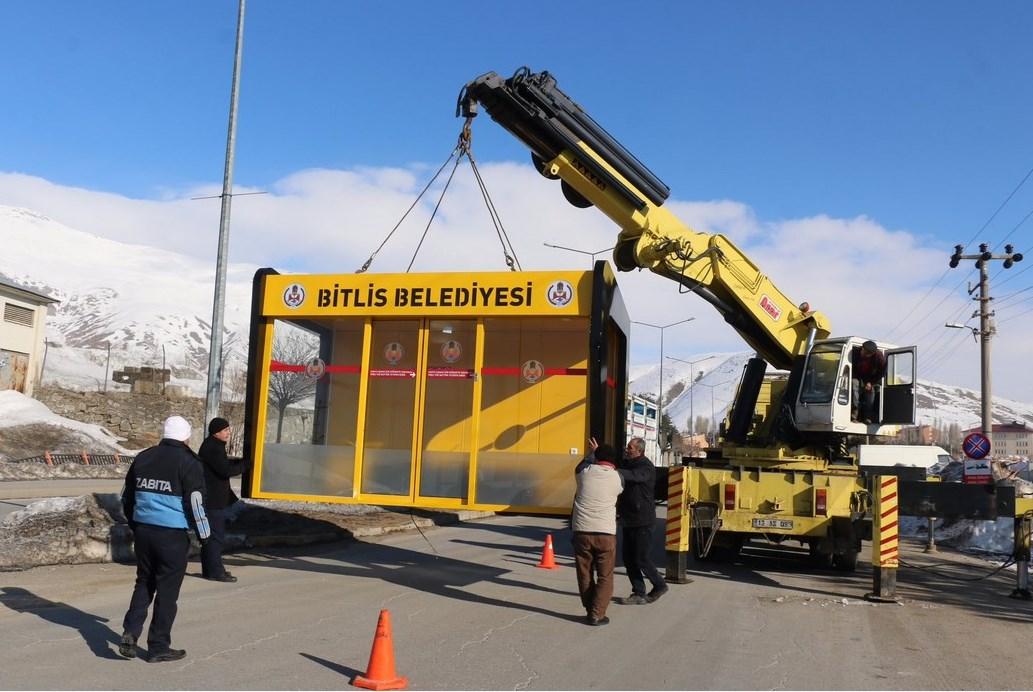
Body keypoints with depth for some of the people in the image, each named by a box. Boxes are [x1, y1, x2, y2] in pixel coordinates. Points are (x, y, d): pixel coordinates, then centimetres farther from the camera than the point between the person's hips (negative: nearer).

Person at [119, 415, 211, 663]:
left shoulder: (142, 458, 10)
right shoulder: (188, 463, -9)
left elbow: (127, 497, 17)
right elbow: (195, 503, -11)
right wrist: (203, 534, 0)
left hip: (143, 531, 6)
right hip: (172, 535, -5)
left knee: (144, 583, 20)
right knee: (167, 589, 4)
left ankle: (130, 632, 6)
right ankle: (159, 647, 11)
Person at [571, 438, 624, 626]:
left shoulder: (584, 472, 1)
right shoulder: (617, 478, 0)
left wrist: (592, 453, 41)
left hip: (581, 531, 2)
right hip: (605, 532, -2)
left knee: (585, 575, 14)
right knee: (605, 577, 7)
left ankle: (590, 611, 21)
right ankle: (597, 614, 1)